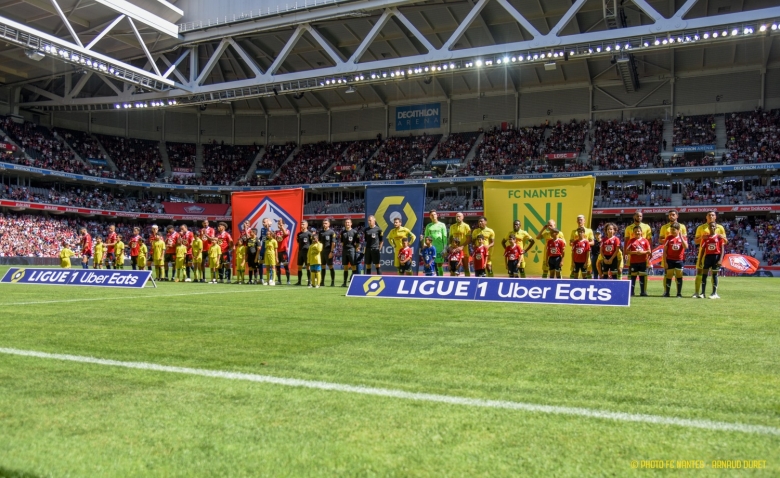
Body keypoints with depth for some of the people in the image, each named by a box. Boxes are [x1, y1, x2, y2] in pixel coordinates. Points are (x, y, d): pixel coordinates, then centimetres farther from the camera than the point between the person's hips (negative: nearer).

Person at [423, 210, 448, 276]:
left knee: (439, 265, 1)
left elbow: (444, 238, 0)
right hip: (430, 248, 2)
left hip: (439, 249, -2)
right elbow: (425, 237, 11)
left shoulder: (442, 225, 3)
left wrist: (444, 249, -7)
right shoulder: (428, 226, 10)